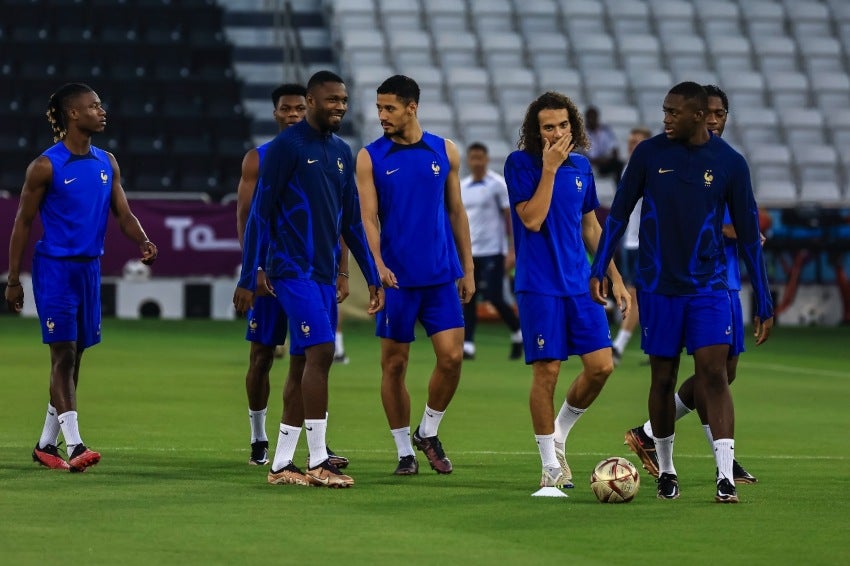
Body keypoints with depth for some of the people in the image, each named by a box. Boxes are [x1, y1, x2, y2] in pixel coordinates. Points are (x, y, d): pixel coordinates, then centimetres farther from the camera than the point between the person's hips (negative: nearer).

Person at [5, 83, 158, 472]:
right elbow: (23, 223, -5)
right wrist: (13, 280, -6)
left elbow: (123, 214, 10)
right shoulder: (46, 166, -9)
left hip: (90, 266, 7)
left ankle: (47, 444, 21)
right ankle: (74, 446, -14)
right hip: (55, 267, -7)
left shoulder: (107, 163, 9)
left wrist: (144, 242, -11)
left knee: (75, 357, 11)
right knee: (63, 353, -10)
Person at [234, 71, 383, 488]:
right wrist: (248, 279, -11)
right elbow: (259, 214, -9)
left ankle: (281, 465, 11)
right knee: (321, 351, -16)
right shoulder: (286, 147, -8)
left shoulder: (342, 153, 14)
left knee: (304, 363, 7)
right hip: (293, 268, -8)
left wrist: (372, 277, 17)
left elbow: (352, 221, 20)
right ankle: (318, 461, -14)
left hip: (325, 273, 8)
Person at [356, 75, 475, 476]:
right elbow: (368, 217, -6)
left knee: (452, 356, -7)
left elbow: (456, 212, 12)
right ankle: (405, 451, 14)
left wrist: (468, 269, 9)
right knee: (394, 364, 2)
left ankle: (428, 433, 15)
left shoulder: (444, 151, 6)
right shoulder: (371, 157, 0)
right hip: (396, 277, -1)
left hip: (441, 276, 1)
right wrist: (377, 264, -22)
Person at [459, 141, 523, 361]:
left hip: (492, 251, -5)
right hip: (468, 252, 5)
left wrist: (511, 251, -11)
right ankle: (468, 344, -1)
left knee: (494, 297, -9)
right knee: (467, 299, -2)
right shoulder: (461, 186, 10)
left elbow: (510, 218, -5)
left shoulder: (498, 184, -4)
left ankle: (518, 333, 12)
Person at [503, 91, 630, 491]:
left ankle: (559, 433, 22)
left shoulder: (581, 166, 10)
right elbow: (532, 219, -17)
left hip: (579, 284, 5)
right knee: (547, 371, -4)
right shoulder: (520, 164, -7)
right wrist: (550, 168, -18)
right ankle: (551, 466, 7)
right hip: (539, 286, -5)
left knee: (601, 365, -2)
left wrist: (615, 278, 16)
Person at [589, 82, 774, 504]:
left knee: (714, 372, -13)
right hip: (658, 286, 1)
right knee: (663, 378, 7)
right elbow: (619, 212, 8)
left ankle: (726, 479, -18)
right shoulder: (649, 153, -1)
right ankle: (666, 471, 24)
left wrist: (763, 304, 2)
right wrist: (598, 269, 3)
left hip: (709, 287, -1)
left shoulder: (729, 163, -2)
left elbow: (748, 234, 3)